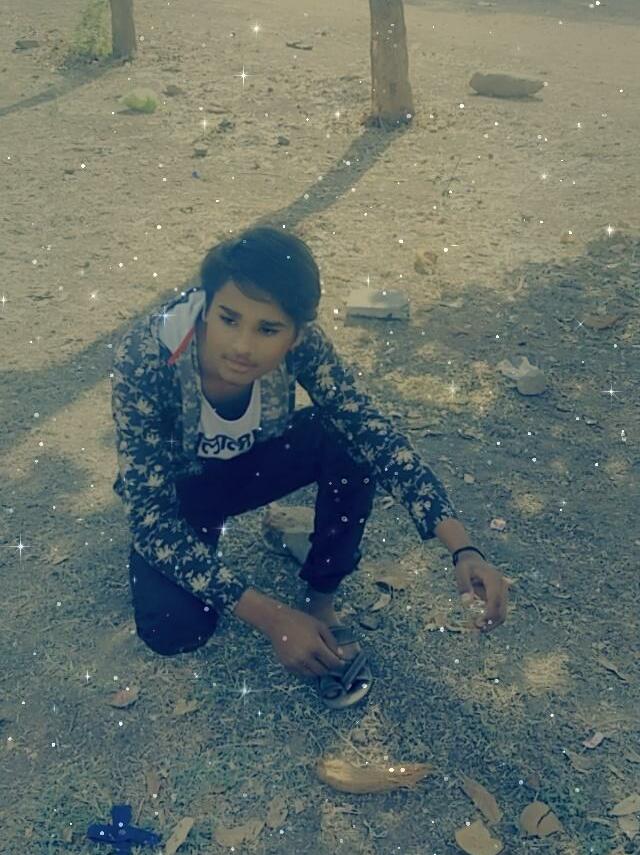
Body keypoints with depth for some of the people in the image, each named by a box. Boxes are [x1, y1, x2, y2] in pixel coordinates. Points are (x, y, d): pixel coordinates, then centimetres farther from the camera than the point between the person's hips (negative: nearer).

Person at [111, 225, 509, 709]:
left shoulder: (301, 343, -28)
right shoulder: (144, 361, -36)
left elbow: (376, 436, -28)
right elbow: (151, 518, -34)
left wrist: (464, 551, -40)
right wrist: (272, 619, -38)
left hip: (253, 461, 3)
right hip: (175, 489, -2)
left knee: (353, 443, -27)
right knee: (173, 629, -28)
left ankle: (322, 605, -5)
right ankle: (207, 542, 7)